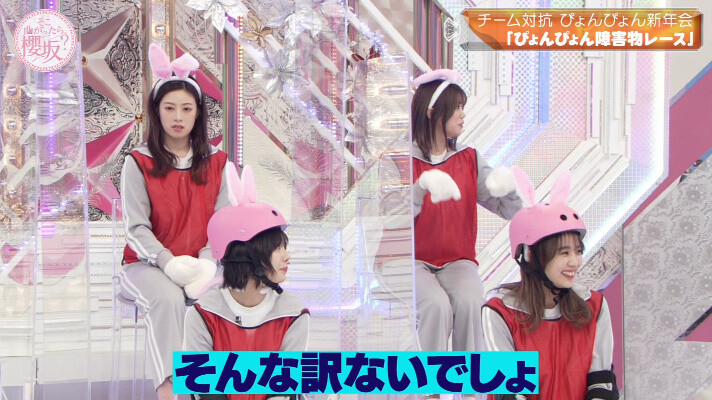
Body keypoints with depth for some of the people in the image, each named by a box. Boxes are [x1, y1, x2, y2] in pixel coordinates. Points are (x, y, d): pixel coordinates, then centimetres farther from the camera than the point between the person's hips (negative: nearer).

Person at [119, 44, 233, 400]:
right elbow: (136, 227, -6)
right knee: (167, 298, -36)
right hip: (148, 263, -2)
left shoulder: (216, 163, 11)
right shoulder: (138, 163, 3)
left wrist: (207, 263, -15)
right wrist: (171, 264, -21)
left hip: (200, 265, 2)